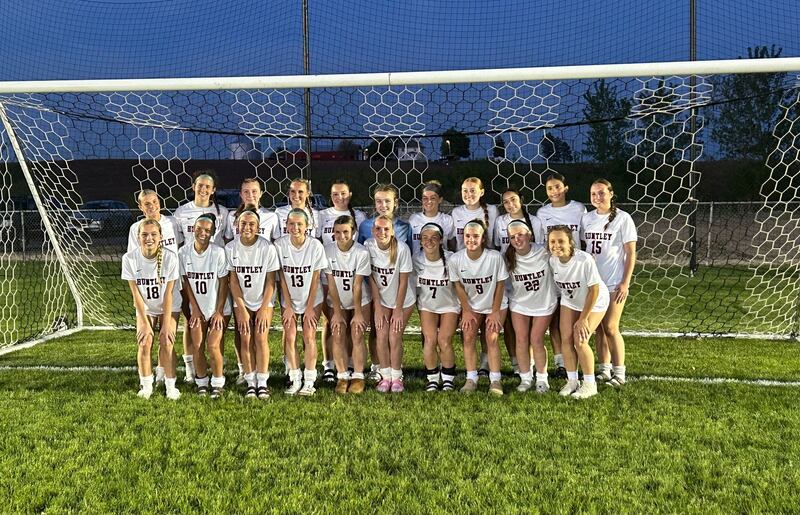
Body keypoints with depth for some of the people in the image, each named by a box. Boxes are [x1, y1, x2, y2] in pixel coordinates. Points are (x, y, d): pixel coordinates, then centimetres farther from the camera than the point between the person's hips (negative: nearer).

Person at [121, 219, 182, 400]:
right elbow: (136, 293, -14)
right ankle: (146, 385, 6)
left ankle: (171, 385, 2)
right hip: (145, 308, 1)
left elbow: (168, 293, -18)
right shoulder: (130, 258, -19)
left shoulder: (170, 257, -23)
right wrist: (145, 322, -14)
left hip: (169, 307, -1)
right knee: (144, 343, -12)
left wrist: (166, 323, -18)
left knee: (166, 343, -14)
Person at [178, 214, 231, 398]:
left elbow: (223, 284, -10)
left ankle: (218, 383, 9)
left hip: (219, 308, -3)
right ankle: (201, 382, 19)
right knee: (197, 346, 0)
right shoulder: (184, 252, -6)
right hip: (197, 309, 3)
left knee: (213, 345, -10)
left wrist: (219, 312, -10)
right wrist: (195, 309, -3)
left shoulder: (218, 252, -15)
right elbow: (186, 282, 0)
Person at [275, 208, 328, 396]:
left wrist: (310, 307, -10)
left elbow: (315, 279, -10)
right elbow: (282, 278, -9)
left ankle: (309, 381, 2)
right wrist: (288, 306, -9)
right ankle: (295, 380, 6)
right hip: (288, 299, 1)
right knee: (290, 337, -4)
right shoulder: (279, 245, -14)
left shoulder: (315, 246, -16)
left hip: (312, 299, -1)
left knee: (309, 336, -6)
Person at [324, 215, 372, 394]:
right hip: (337, 302, 2)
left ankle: (358, 377, 1)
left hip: (360, 301, -1)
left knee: (357, 336, -8)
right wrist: (337, 312, -12)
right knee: (338, 336, -7)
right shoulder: (328, 250, -15)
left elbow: (357, 285, -19)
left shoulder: (361, 252, -20)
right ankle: (342, 377, 3)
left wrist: (358, 313, -16)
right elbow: (331, 284, -13)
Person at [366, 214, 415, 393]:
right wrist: (377, 307, -8)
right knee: (381, 336, -6)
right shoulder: (368, 246, -16)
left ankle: (397, 377, 11)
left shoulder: (402, 248, -23)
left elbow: (403, 281, -16)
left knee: (394, 338, -7)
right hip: (381, 299, 2)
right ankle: (385, 376, 10)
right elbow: (371, 278, -9)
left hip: (403, 300, -2)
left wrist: (398, 309, -11)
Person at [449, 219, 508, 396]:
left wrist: (495, 312, -11)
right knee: (468, 338, -11)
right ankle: (471, 379, -3)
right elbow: (458, 285, -6)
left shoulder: (495, 257, -25)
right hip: (471, 306, 2)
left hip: (495, 305, -2)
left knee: (492, 339, -12)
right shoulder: (455, 259, -20)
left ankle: (495, 380, -4)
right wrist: (466, 311, -5)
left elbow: (500, 285, -14)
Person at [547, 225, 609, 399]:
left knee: (580, 341, -12)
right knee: (566, 339, -3)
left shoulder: (584, 260, -34)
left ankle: (590, 384, 6)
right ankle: (572, 381, 15)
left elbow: (594, 290, -25)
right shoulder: (552, 260, -18)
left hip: (594, 302, -5)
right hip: (569, 301, 5)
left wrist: (583, 318, -20)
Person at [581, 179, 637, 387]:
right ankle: (604, 370, 20)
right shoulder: (587, 218, 7)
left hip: (614, 283, -4)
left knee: (610, 328, -3)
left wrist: (625, 283, -11)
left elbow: (631, 254, -5)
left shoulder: (622, 218, -6)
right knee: (597, 327, 8)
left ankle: (619, 373, 10)